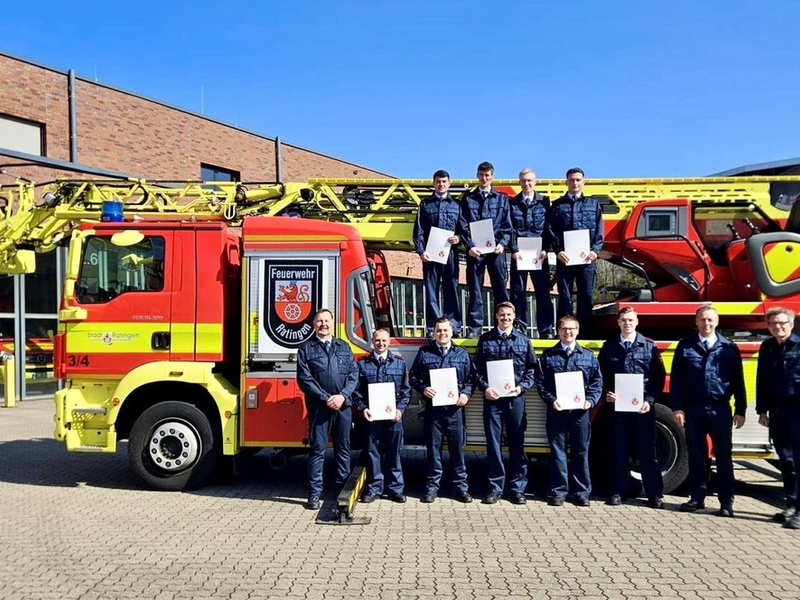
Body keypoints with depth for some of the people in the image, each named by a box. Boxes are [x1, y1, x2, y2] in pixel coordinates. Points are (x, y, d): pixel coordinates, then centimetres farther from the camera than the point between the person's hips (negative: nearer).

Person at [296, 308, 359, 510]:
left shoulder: (344, 347, 13)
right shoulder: (306, 349, 3)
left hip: (343, 406, 3)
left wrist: (342, 396, -9)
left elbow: (353, 374, 6)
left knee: (343, 448, 9)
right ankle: (314, 494, 7)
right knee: (317, 450, 1)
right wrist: (326, 398, -12)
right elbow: (304, 379, -5)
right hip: (319, 407, -3)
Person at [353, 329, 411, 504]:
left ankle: (395, 488, 16)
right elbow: (356, 389, 4)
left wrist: (400, 408, -6)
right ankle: (374, 488, 16)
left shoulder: (399, 362, 7)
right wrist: (362, 408, -8)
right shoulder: (362, 363, 5)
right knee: (373, 452, 6)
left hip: (393, 416, 0)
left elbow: (406, 389, 6)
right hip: (371, 416, 0)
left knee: (393, 452, 7)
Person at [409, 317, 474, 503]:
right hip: (433, 408, 0)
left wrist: (466, 394, -8)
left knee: (458, 447, 5)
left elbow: (470, 378, 9)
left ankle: (461, 487, 15)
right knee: (433, 447, 6)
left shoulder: (462, 354, 9)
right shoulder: (424, 352, 5)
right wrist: (423, 389, -9)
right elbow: (413, 377, 7)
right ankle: (432, 486, 17)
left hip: (454, 409, 1)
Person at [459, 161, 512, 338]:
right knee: (475, 291, 2)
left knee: (500, 290, 1)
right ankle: (474, 328, 6)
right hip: (475, 250, 0)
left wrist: (502, 244, -8)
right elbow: (463, 225, 3)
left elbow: (507, 226, 7)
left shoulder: (502, 198, 12)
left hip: (496, 250, 1)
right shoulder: (468, 198, 10)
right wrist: (470, 246, -9)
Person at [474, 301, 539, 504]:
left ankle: (517, 488, 16)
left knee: (517, 443, 6)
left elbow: (532, 368, 8)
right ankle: (495, 487, 14)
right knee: (493, 443, 5)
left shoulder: (523, 340, 8)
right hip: (492, 397, 0)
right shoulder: (485, 339, 6)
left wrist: (522, 386, -7)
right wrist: (485, 387, -9)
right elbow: (477, 368, 6)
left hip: (515, 397, 0)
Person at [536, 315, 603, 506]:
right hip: (556, 411, -1)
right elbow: (540, 383, 1)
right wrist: (551, 400, -12)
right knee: (558, 451, 5)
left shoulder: (588, 355, 9)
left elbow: (597, 382, 6)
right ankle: (558, 491, 13)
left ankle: (581, 492, 17)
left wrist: (590, 400, -8)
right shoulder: (548, 355, 5)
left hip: (580, 411, 1)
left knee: (581, 451, 7)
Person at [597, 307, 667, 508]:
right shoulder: (609, 347, 8)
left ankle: (654, 493, 12)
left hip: (643, 406, -1)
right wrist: (606, 394, -6)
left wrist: (650, 400, -8)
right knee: (620, 451, 8)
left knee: (647, 451, 4)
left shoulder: (649, 346, 4)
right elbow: (601, 375, 10)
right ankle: (619, 491, 16)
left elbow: (659, 376, 2)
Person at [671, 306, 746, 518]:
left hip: (720, 409, 0)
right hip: (694, 409, 1)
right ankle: (697, 497, 19)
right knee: (696, 455, 9)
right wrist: (677, 407, -5)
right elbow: (676, 378, 2)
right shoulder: (685, 346, 4)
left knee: (723, 456, 4)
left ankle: (726, 502, 12)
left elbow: (738, 381, 6)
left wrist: (740, 410, 2)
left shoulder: (729, 347, 5)